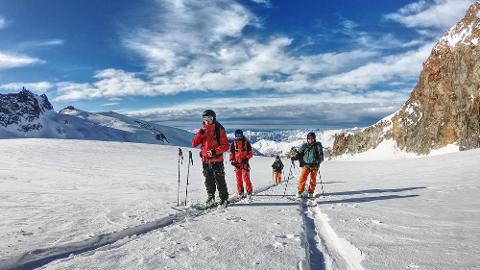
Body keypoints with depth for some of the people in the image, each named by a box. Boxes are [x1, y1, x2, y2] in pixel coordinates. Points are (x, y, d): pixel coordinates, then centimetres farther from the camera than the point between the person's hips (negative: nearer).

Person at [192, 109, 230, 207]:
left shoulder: (219, 129, -4)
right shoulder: (202, 130, 10)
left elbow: (226, 145, -8)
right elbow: (194, 143, 3)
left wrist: (216, 151, -22)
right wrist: (200, 133, -10)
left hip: (216, 160, -5)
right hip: (205, 160, 5)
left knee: (220, 181, -1)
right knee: (209, 181, 13)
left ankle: (224, 199, 9)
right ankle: (210, 199, 24)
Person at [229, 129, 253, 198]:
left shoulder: (246, 143, -2)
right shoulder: (233, 144, 4)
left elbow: (250, 153, 1)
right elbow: (231, 153, 11)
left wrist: (246, 158, -15)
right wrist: (232, 160, -5)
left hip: (245, 163, -2)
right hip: (237, 163, 3)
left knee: (246, 177, -10)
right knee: (239, 179, 4)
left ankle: (249, 192, -2)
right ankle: (240, 193, 12)